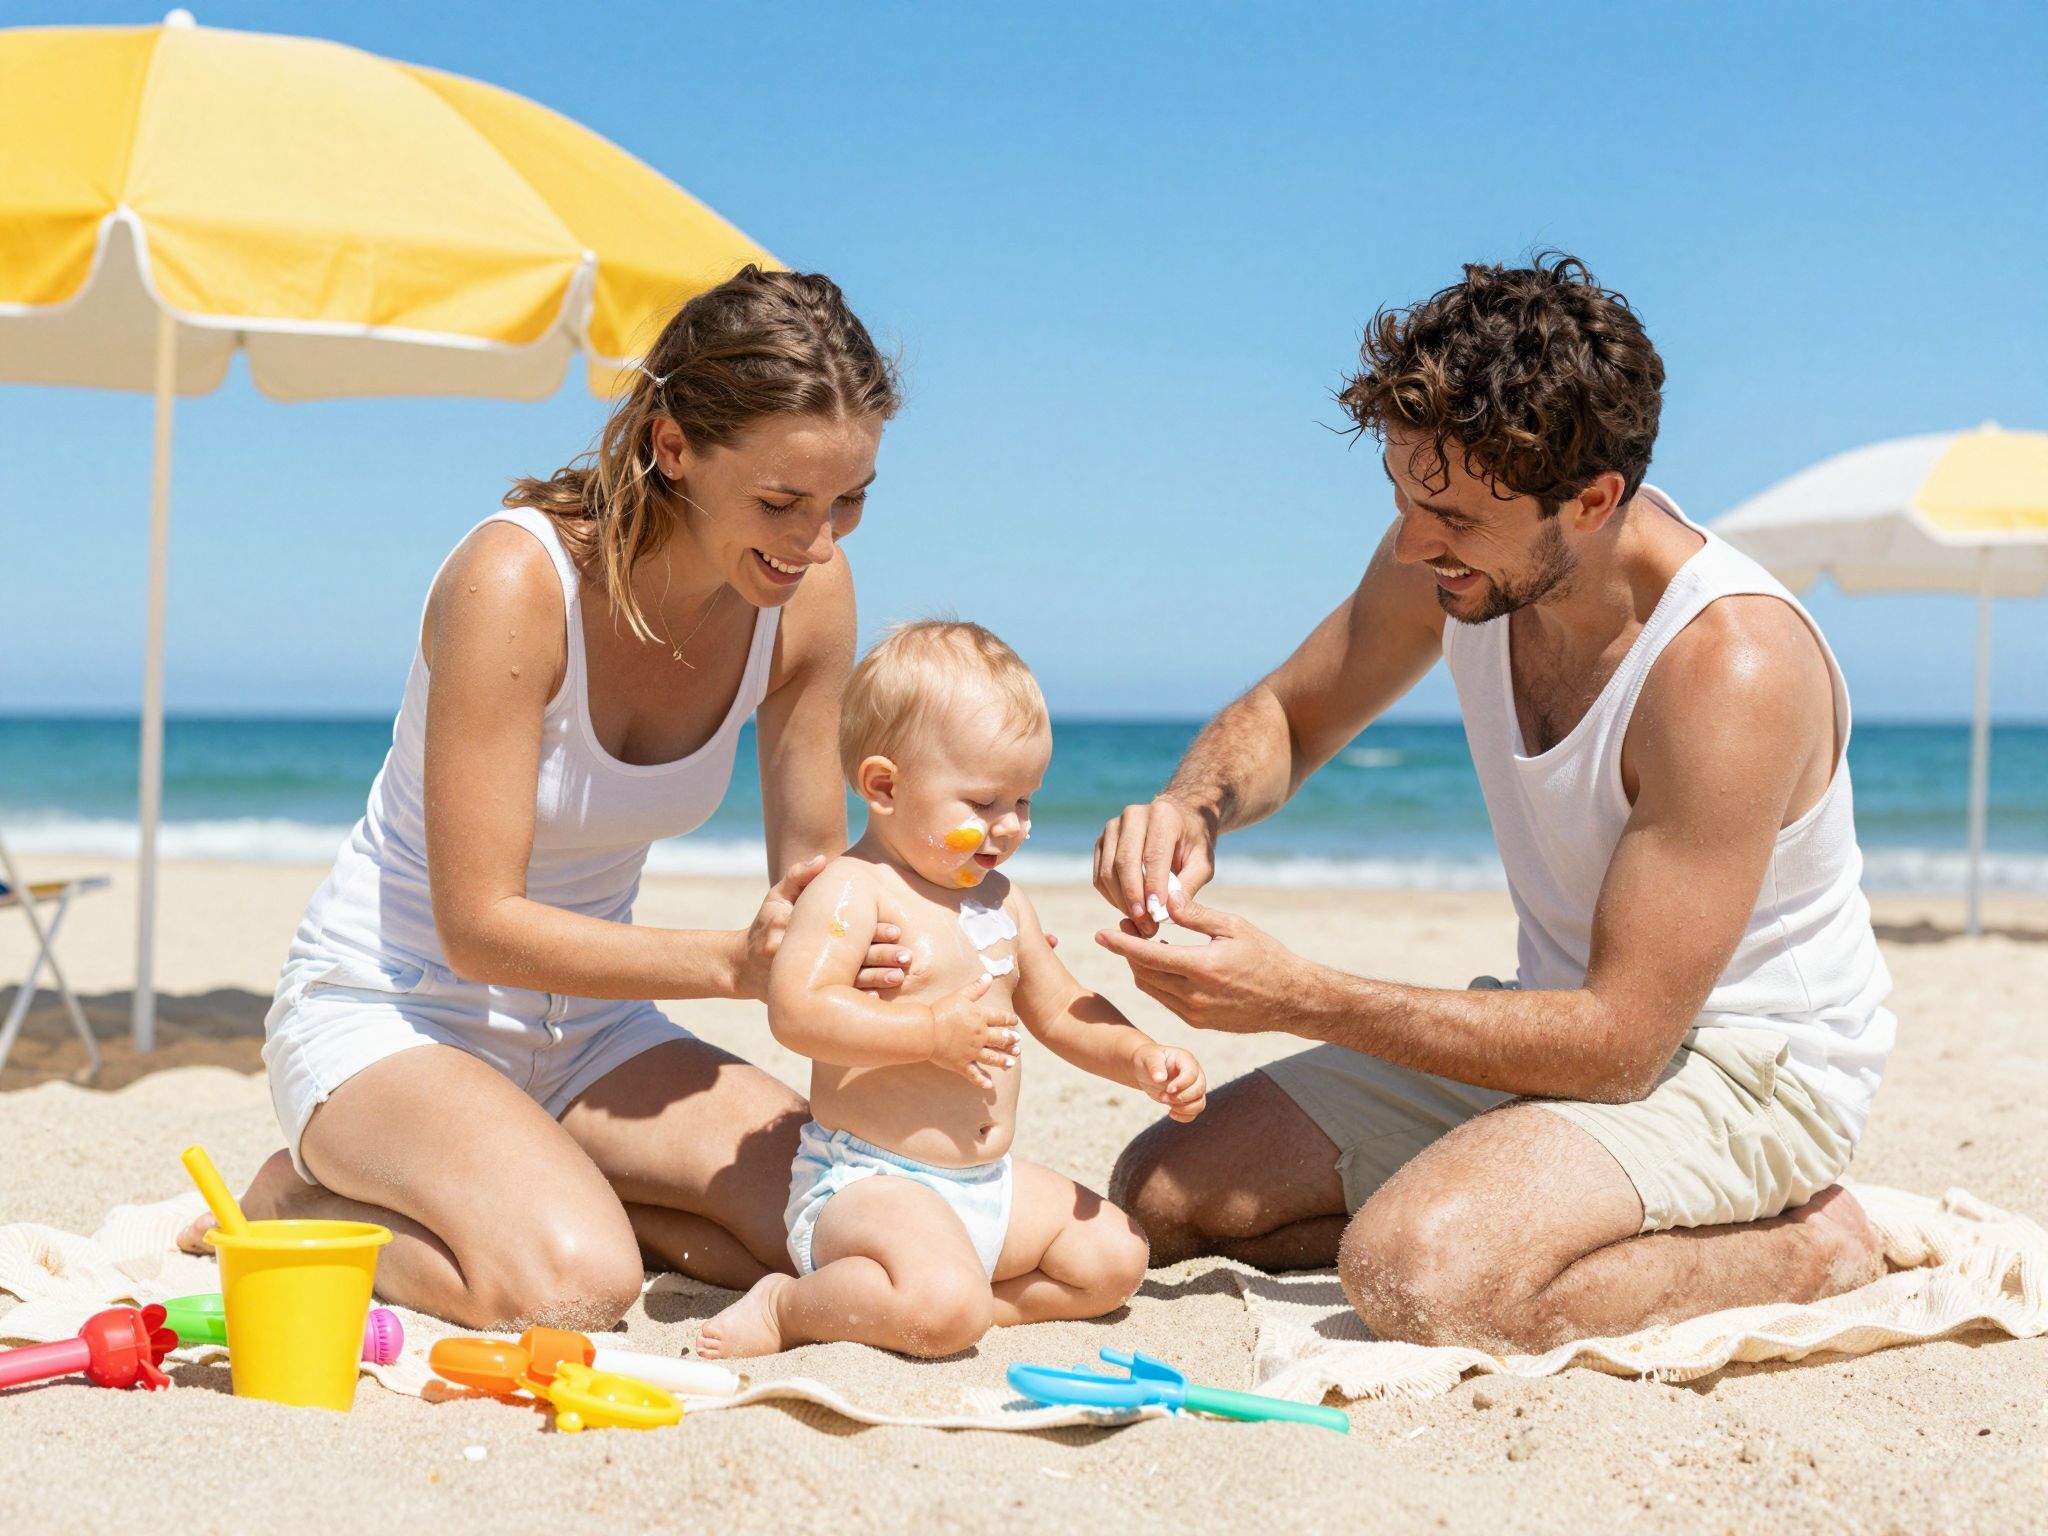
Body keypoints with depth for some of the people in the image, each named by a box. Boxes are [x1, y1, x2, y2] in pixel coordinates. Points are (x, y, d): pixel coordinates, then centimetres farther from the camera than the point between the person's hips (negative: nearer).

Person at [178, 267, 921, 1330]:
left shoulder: (809, 593, -10)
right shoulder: (516, 580, -27)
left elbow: (814, 879, -1)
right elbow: (479, 926, -26)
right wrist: (735, 963, -33)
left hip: (586, 1024, 6)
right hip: (387, 1014, -6)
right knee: (574, 1284, -32)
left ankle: (524, 1190, 5)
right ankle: (309, 1203, -2)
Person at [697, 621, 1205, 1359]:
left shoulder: (1000, 898, 14)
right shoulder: (851, 891, -13)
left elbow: (1058, 1009, 24)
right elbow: (796, 1010, -27)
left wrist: (1141, 1058, 6)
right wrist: (932, 1034, -27)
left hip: (988, 1185, 9)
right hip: (866, 1181, -9)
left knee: (1114, 1257, 5)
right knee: (945, 1306, -32)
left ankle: (949, 1304, 0)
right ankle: (788, 1306, -8)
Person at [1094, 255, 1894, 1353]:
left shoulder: (1733, 668, -30)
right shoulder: (1457, 558, -8)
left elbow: (1618, 1044, -28)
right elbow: (1286, 716, 10)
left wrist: (1298, 999, -28)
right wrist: (1192, 806, -14)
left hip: (1746, 1061, -8)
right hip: (1577, 1022, 8)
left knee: (1414, 1277, -34)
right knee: (1158, 1196, 2)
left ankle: (1802, 1250, -8)